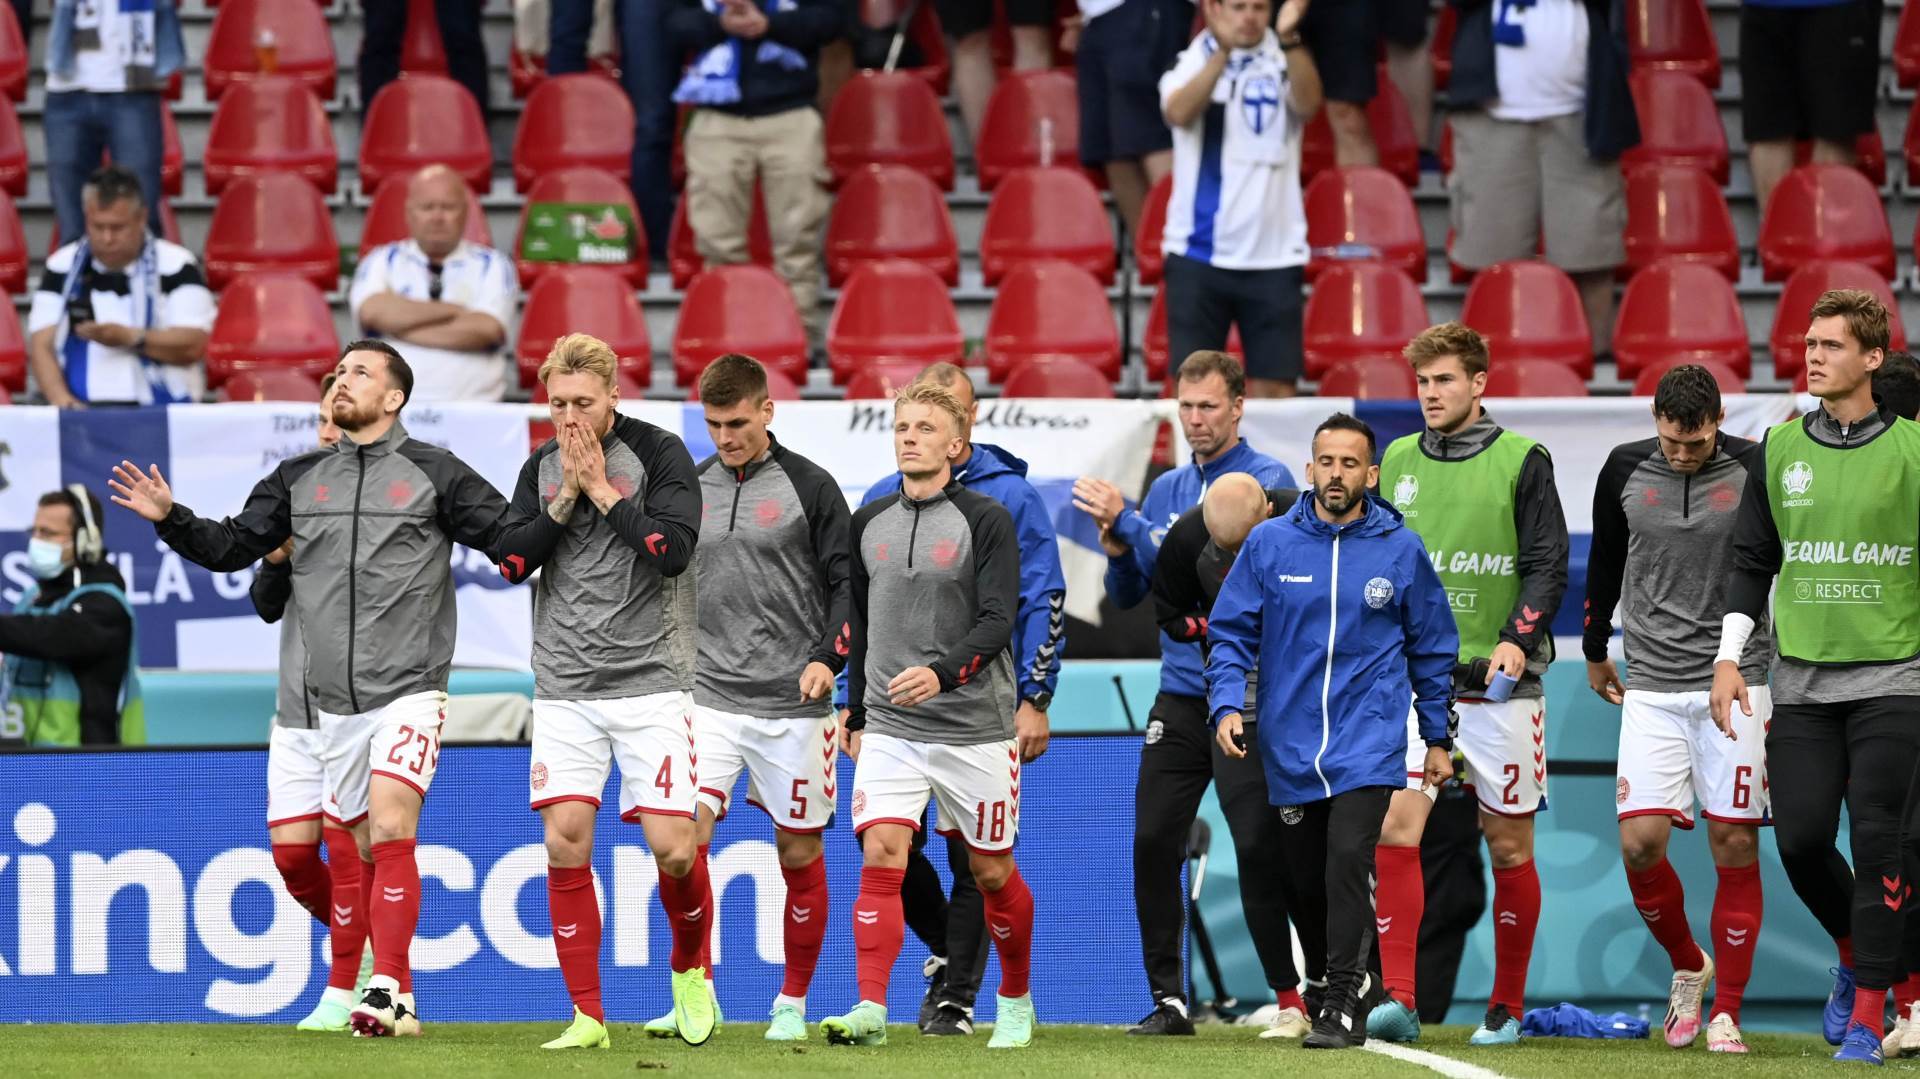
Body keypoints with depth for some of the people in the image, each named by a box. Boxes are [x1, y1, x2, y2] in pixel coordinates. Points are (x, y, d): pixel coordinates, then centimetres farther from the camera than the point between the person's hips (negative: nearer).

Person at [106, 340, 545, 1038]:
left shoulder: (434, 473, 1)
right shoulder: (300, 479, 13)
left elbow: (509, 539, 1)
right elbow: (232, 547, 15)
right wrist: (170, 519, 0)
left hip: (408, 691, -5)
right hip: (335, 702, 5)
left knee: (390, 830, -20)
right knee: (367, 849, 8)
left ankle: (387, 988, -22)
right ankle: (400, 999, 16)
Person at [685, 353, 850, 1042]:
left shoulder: (809, 487, -1)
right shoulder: (688, 489, 9)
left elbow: (848, 582, -1)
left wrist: (828, 658, -15)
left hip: (792, 703, -2)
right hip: (709, 696, 2)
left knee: (799, 853, 5)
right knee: (686, 834, -15)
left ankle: (793, 1003, 18)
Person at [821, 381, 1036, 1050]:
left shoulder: (986, 520, -5)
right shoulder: (869, 524, 9)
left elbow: (997, 622, -13)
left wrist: (943, 672, -29)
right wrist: (856, 714, 21)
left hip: (975, 728, -3)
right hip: (890, 728, 3)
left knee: (993, 872, 8)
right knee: (880, 855, -15)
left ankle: (1015, 1002, 28)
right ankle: (871, 1009, -19)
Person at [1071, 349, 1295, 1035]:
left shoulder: (1268, 482, -5)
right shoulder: (1167, 489, 14)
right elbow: (1128, 595, 16)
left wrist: (1128, 521, -19)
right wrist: (1116, 546, -4)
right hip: (1180, 695, 5)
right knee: (1153, 844, -2)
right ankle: (1168, 999, 3)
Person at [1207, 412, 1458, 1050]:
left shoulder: (1400, 549, 1)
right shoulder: (1269, 543, 1)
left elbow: (1432, 650, 10)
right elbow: (1231, 633, 5)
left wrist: (1438, 738, 12)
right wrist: (1227, 705, -11)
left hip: (1368, 742, -2)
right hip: (1290, 747, 2)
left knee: (1348, 860, -20)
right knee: (1306, 882, 9)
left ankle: (1343, 1006, -17)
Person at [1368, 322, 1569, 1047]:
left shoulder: (1521, 461, -1)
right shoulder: (1398, 461, 11)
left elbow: (1548, 564, -4)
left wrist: (1519, 639, -18)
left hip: (1498, 684, -2)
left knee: (1509, 845, 4)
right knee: (1395, 828, -14)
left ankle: (1506, 1008, 15)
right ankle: (1399, 1000, -16)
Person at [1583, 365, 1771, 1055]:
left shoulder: (1754, 471, -5)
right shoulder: (1625, 470, 3)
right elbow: (1605, 563, 19)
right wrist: (1595, 651, 28)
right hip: (1651, 685, 2)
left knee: (1734, 845, -4)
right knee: (1640, 842, -8)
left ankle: (1726, 1012, 4)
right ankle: (1687, 966, 19)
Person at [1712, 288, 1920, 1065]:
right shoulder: (1780, 450, 7)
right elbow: (1752, 561, 14)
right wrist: (1728, 657, 6)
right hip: (1800, 681, 4)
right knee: (1800, 838, -1)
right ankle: (1853, 953, 27)